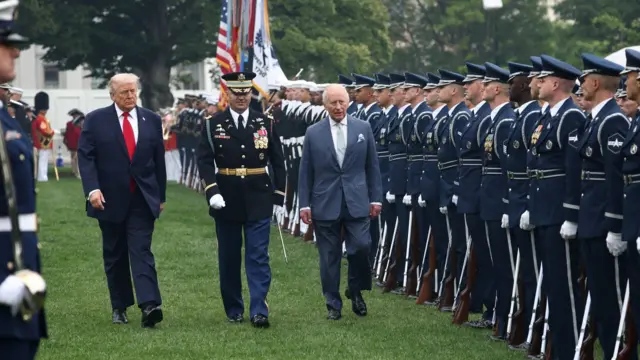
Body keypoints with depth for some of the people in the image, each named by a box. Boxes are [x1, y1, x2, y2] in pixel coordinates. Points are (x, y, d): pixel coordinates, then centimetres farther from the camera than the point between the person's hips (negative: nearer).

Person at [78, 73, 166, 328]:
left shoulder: (151, 120, 7)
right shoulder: (95, 120, 0)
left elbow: (159, 160, 11)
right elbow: (85, 156, -5)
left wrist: (160, 196, 11)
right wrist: (92, 189, -17)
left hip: (143, 199, 0)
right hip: (110, 199, 0)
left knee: (141, 251, -11)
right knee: (114, 255, 9)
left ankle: (149, 305, -22)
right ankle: (119, 307, 18)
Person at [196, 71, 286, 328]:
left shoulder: (265, 123, 4)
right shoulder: (213, 125, 1)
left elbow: (278, 162, 7)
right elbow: (204, 161, -4)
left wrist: (279, 197, 3)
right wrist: (212, 191, -18)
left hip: (258, 200, 0)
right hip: (226, 200, 0)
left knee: (258, 257, -5)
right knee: (229, 258, 8)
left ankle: (259, 311, -8)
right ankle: (234, 310, 19)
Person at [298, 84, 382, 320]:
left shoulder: (363, 129, 5)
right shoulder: (313, 133, 3)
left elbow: (372, 166, 8)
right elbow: (305, 172, 5)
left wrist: (375, 198, 4)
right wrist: (305, 204, 1)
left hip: (357, 202, 0)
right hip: (325, 204, 0)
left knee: (361, 247, -10)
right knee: (329, 256, 4)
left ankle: (356, 292, 15)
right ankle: (333, 304, 15)